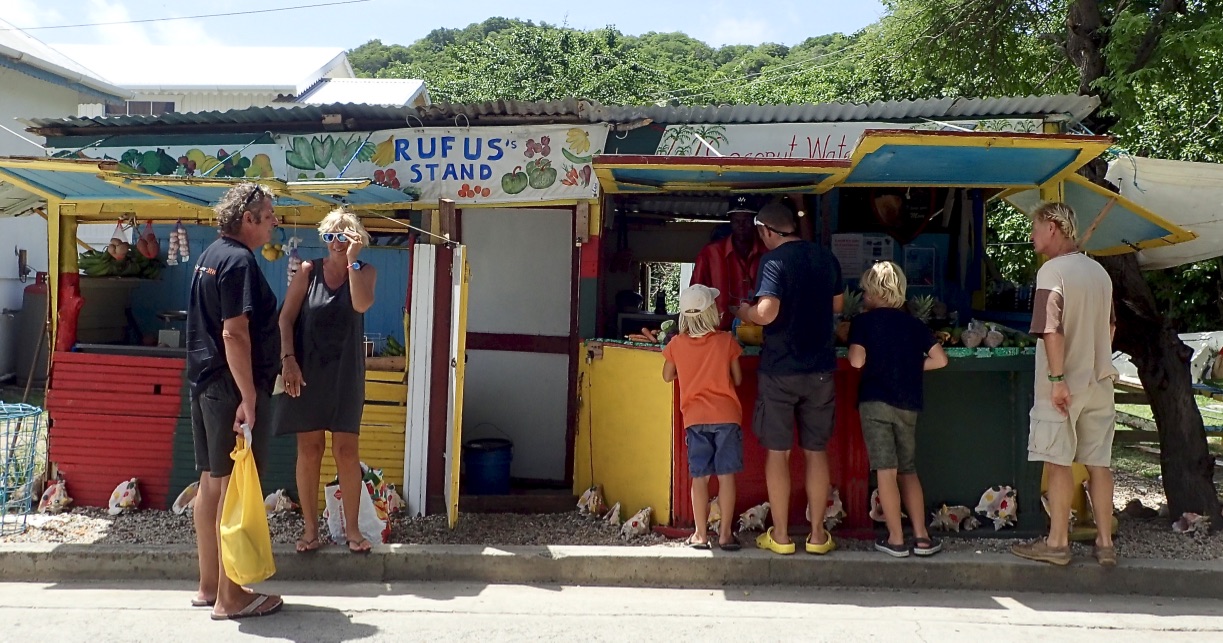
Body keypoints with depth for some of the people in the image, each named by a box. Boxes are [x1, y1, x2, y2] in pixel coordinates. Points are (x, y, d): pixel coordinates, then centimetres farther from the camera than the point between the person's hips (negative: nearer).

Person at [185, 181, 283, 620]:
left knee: (211, 482, 14)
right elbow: (234, 333, -22)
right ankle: (230, 597, 4)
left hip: (205, 382, 10)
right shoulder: (238, 260, -15)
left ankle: (209, 585, 24)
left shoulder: (211, 255, 15)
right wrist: (249, 396, -23)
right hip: (232, 386, -10)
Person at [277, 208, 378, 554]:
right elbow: (286, 318, -2)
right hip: (307, 369, 0)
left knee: (346, 450, 2)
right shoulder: (309, 271, 0)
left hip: (345, 372, 0)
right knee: (309, 449, 6)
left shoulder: (365, 272, 1)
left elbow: (362, 304, -20)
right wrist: (289, 360, -11)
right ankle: (310, 527, 16)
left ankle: (352, 527, 12)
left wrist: (352, 261, -20)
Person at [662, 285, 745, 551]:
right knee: (726, 476, 4)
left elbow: (667, 376, 13)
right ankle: (726, 533, 7)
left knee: (700, 477, 5)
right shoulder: (726, 341, -3)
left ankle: (701, 535, 9)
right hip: (726, 416, -1)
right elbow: (737, 379, 3)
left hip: (695, 418, 1)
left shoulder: (677, 344, 0)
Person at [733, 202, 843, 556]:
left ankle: (780, 535, 13)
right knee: (816, 451, 12)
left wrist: (740, 311, -3)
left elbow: (766, 313, -23)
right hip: (821, 367, 5)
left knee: (777, 451, 6)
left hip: (780, 369, -5)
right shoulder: (827, 257, 6)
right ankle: (817, 534, 18)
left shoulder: (774, 260, -13)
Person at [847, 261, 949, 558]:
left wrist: (849, 343, 7)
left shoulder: (863, 322, -1)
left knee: (886, 471, -2)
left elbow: (857, 361, -13)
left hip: (875, 402, -4)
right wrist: (911, 366, 16)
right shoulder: (914, 324, 10)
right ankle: (922, 537, 11)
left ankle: (896, 539, 0)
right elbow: (940, 359, 3)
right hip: (909, 405, 4)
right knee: (908, 471, 14)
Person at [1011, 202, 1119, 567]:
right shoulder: (1099, 271, 11)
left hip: (1065, 385, -7)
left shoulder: (1053, 270, -12)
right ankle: (1105, 543, 14)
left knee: (1058, 462, 0)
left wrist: (1057, 379, -19)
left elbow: (1052, 330, -20)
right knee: (1098, 463, 9)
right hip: (1099, 382, 7)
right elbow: (1110, 327, 20)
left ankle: (1057, 543, 5)